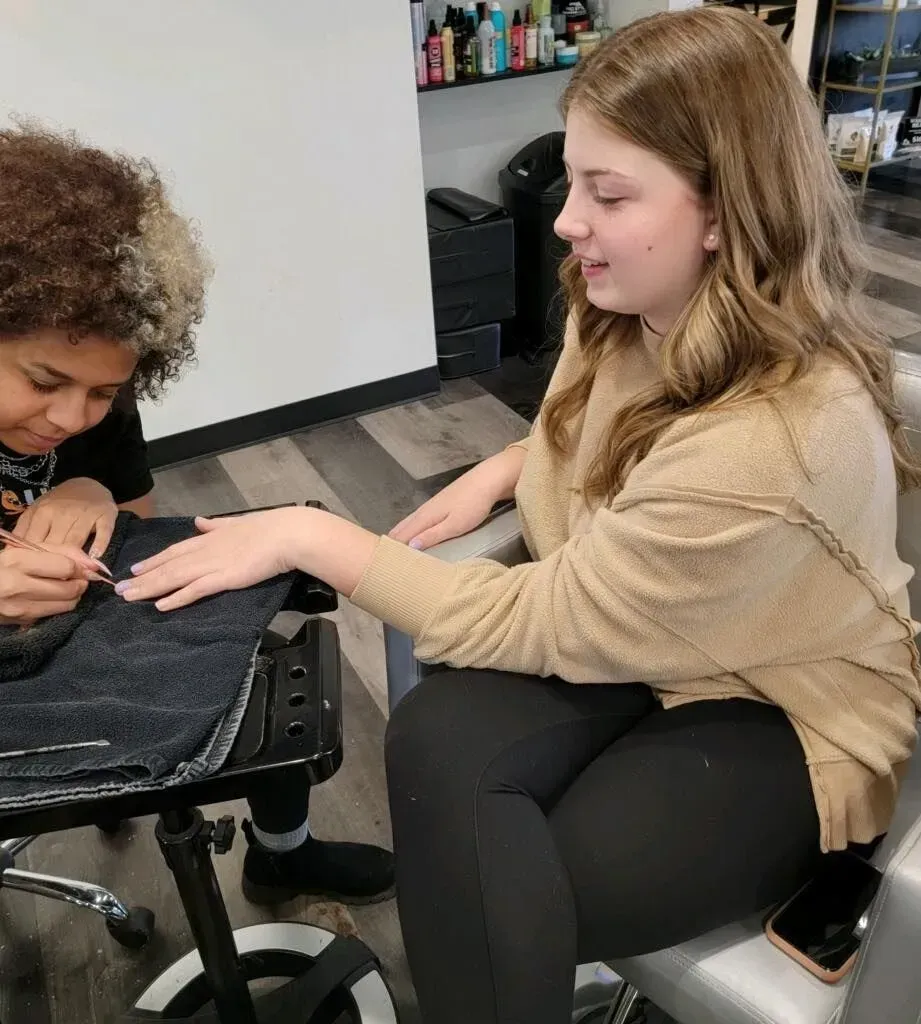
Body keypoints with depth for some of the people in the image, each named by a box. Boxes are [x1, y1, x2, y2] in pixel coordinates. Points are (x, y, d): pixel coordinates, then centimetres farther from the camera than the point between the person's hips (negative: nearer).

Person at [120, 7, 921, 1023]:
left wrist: (306, 536, -20)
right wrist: (507, 468, -4)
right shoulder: (637, 314, -5)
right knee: (436, 740, -26)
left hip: (782, 719, -5)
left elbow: (539, 624, -25)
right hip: (628, 638, 6)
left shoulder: (777, 438, -31)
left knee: (494, 911, -22)